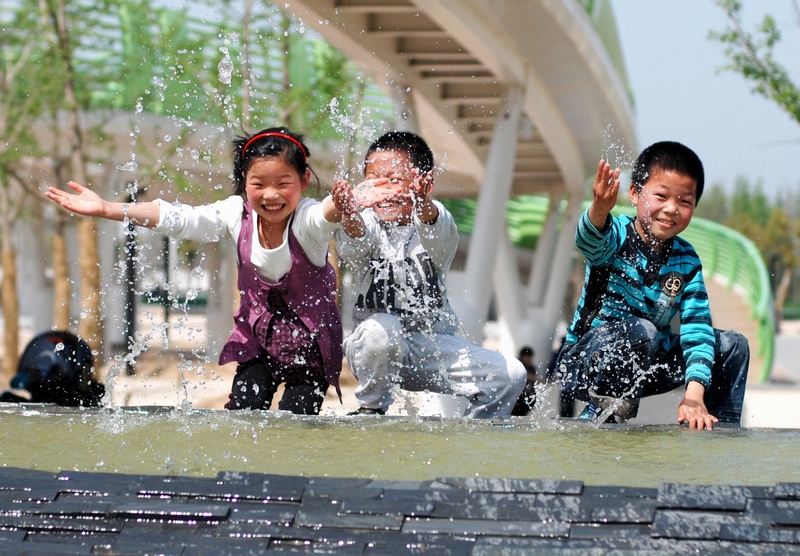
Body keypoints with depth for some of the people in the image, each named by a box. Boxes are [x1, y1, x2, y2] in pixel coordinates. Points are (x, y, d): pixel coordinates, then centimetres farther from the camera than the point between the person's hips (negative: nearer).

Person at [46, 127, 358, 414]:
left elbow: (328, 214, -49)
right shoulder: (236, 215, -13)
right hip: (258, 333, 4)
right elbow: (178, 219, -15)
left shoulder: (306, 218, -25)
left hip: (312, 340, -4)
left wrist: (343, 204, -76)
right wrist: (105, 209, -21)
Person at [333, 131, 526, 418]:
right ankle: (371, 410, -10)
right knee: (380, 329, -36)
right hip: (376, 351, -1)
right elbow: (354, 245, -27)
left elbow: (437, 237, -28)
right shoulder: (368, 224, -2)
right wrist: (349, 215, -53)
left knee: (510, 376, -14)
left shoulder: (437, 220, -2)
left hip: (434, 345, 1)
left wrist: (423, 204, -52)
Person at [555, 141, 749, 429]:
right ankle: (601, 416, -20)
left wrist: (695, 393, -25)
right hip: (584, 361, -5)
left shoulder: (686, 260, -2)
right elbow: (591, 240, -42)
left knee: (733, 345, -2)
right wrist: (600, 209, -67)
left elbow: (697, 327, -11)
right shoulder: (617, 236, -16)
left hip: (644, 368, 5)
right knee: (641, 331, -35)